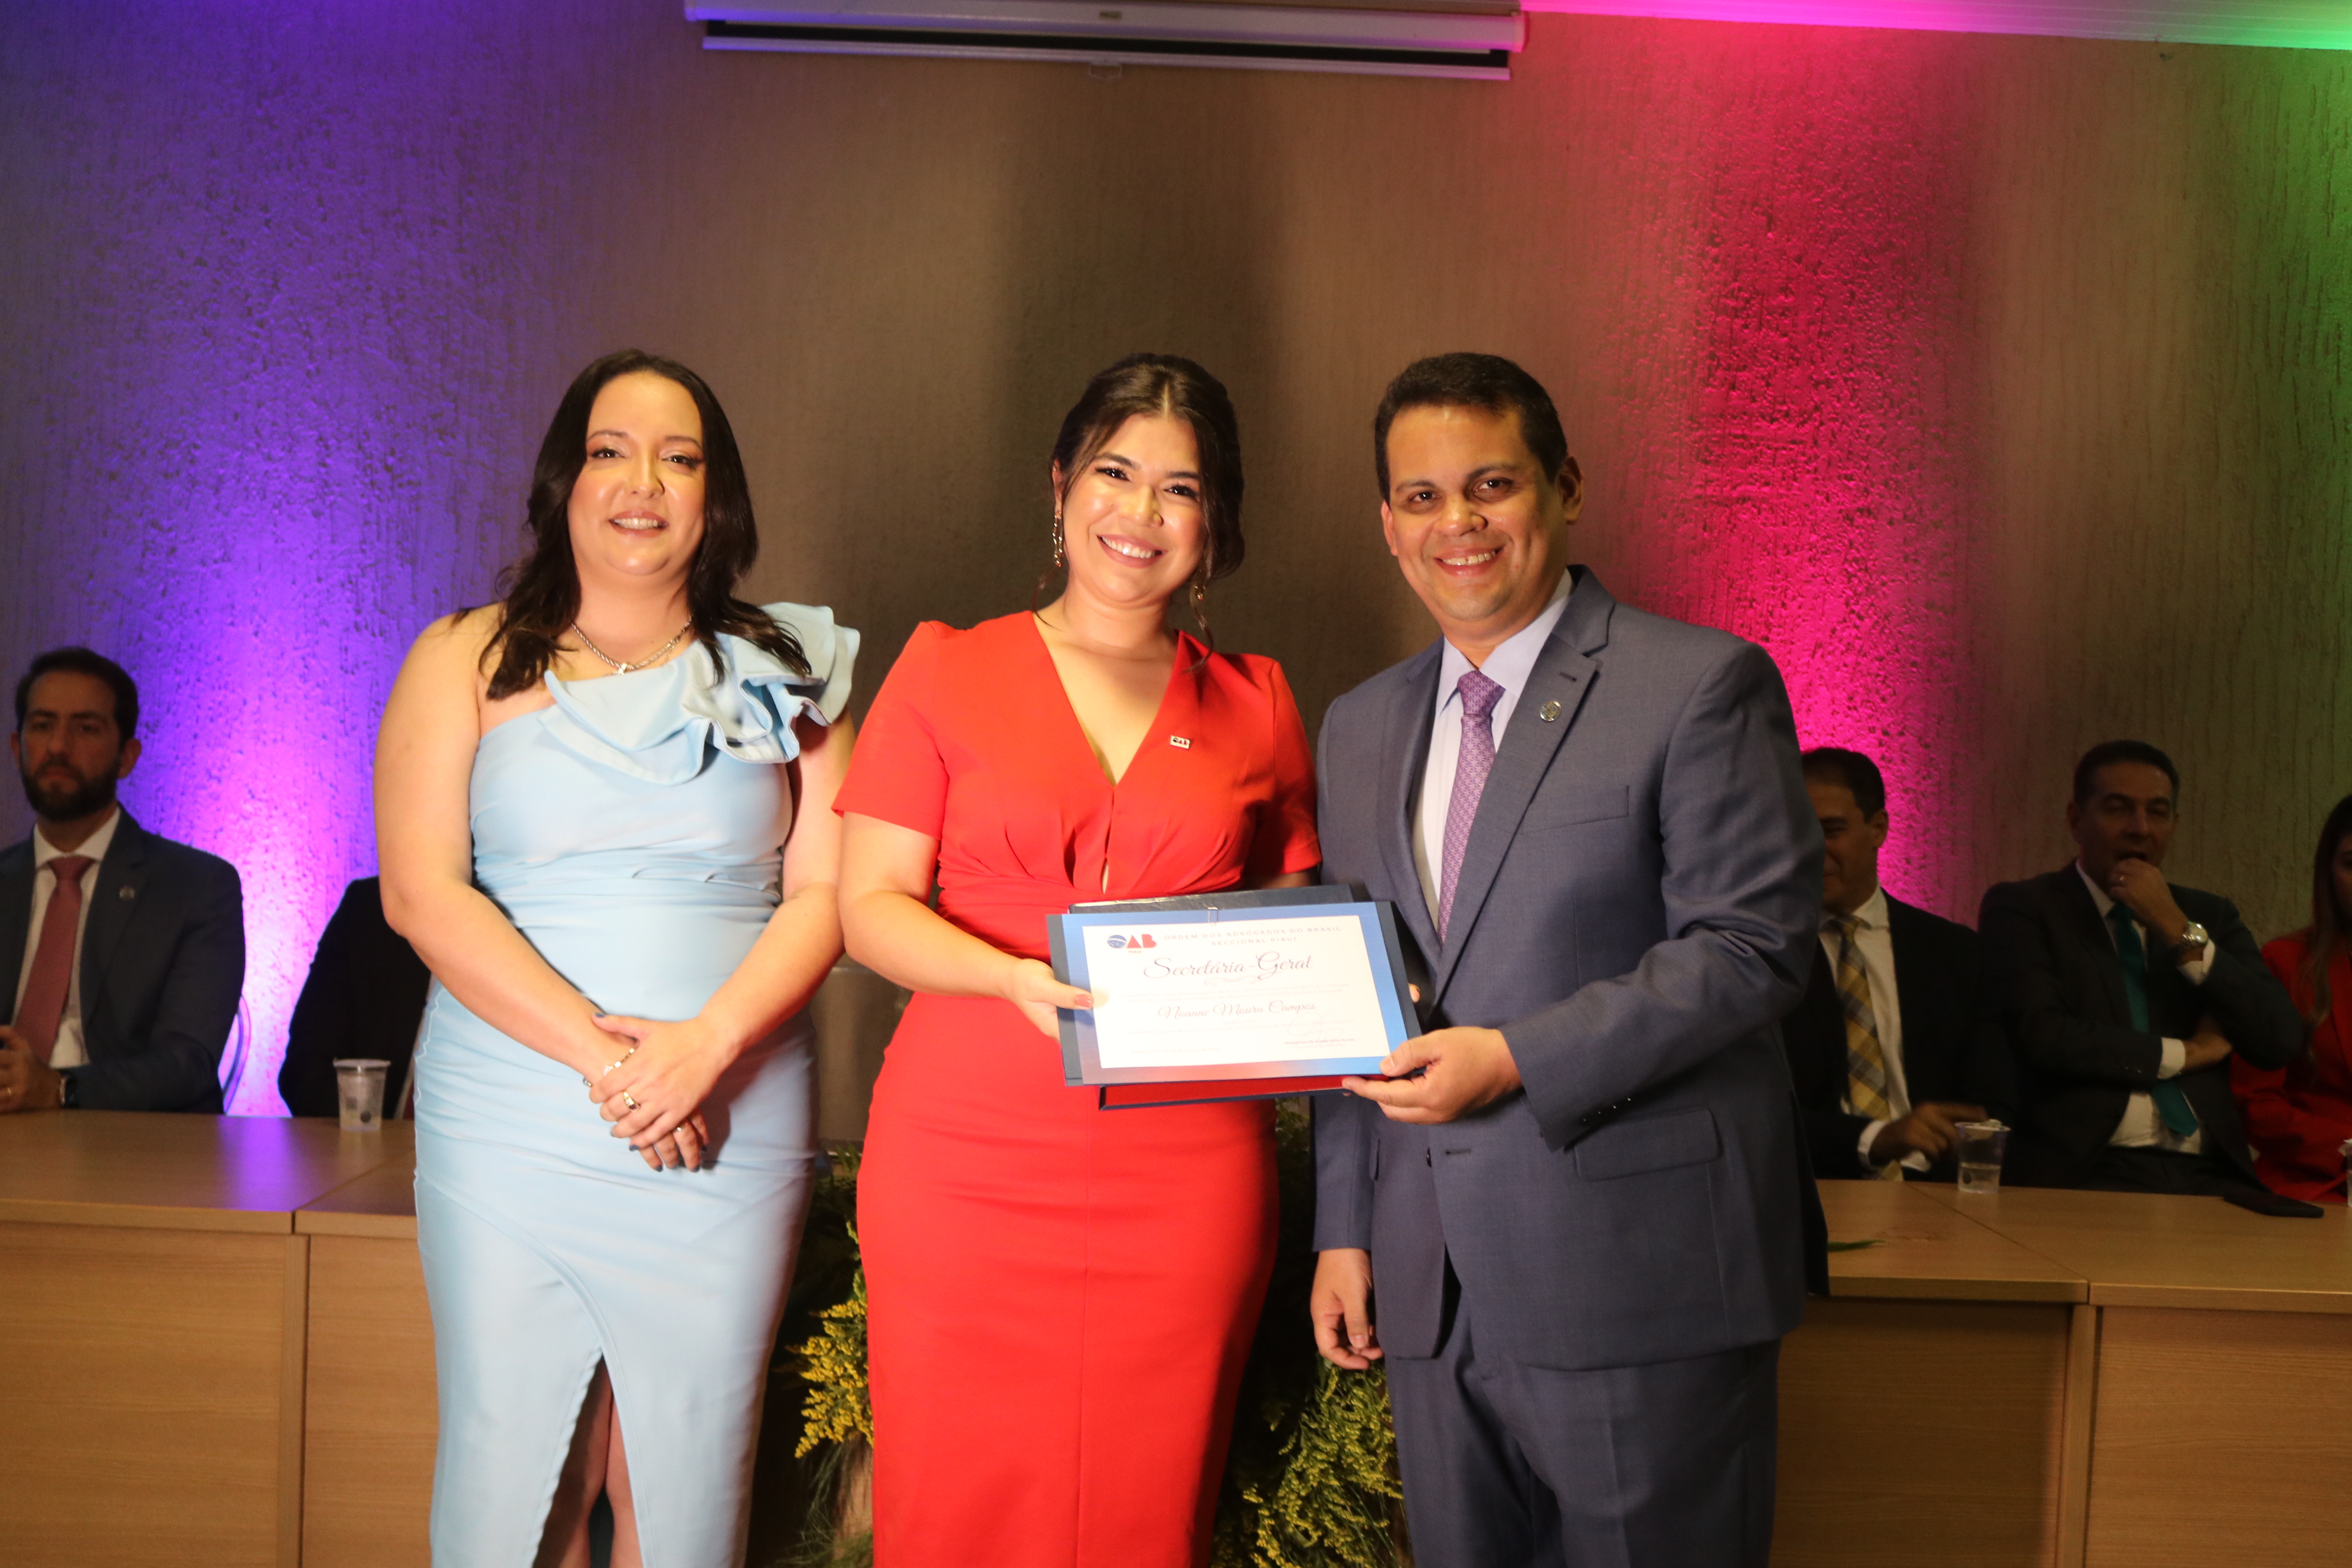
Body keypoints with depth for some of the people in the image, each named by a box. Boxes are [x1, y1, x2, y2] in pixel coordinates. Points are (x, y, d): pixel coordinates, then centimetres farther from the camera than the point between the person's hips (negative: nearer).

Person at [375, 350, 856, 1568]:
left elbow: (826, 892, 2)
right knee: (507, 1467, 4)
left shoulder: (780, 673, 8)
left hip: (728, 1135, 1)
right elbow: (421, 891, -4)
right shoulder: (471, 660, 6)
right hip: (508, 1133, 0)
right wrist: (598, 1051, -14)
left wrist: (708, 1040, -15)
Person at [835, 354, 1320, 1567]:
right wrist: (1017, 977, -16)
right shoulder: (948, 671, 7)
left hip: (1185, 1175, 2)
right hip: (964, 1160, -1)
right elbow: (869, 906, 1)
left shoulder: (1256, 707, 13)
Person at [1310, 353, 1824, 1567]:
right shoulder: (1361, 727, 14)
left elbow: (1754, 946, -13)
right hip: (1435, 1285, 5)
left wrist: (1516, 1059, -19)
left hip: (1640, 1275, -5)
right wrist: (1344, 1228, 12)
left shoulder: (1701, 684, -5)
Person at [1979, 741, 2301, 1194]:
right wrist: (2183, 1053, 0)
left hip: (2208, 1174, 5)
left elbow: (2282, 1041, 5)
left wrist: (2179, 931, -3)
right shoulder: (2019, 909, 5)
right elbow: (2041, 1036, -11)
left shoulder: (2211, 916, 19)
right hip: (2084, 1170, -5)